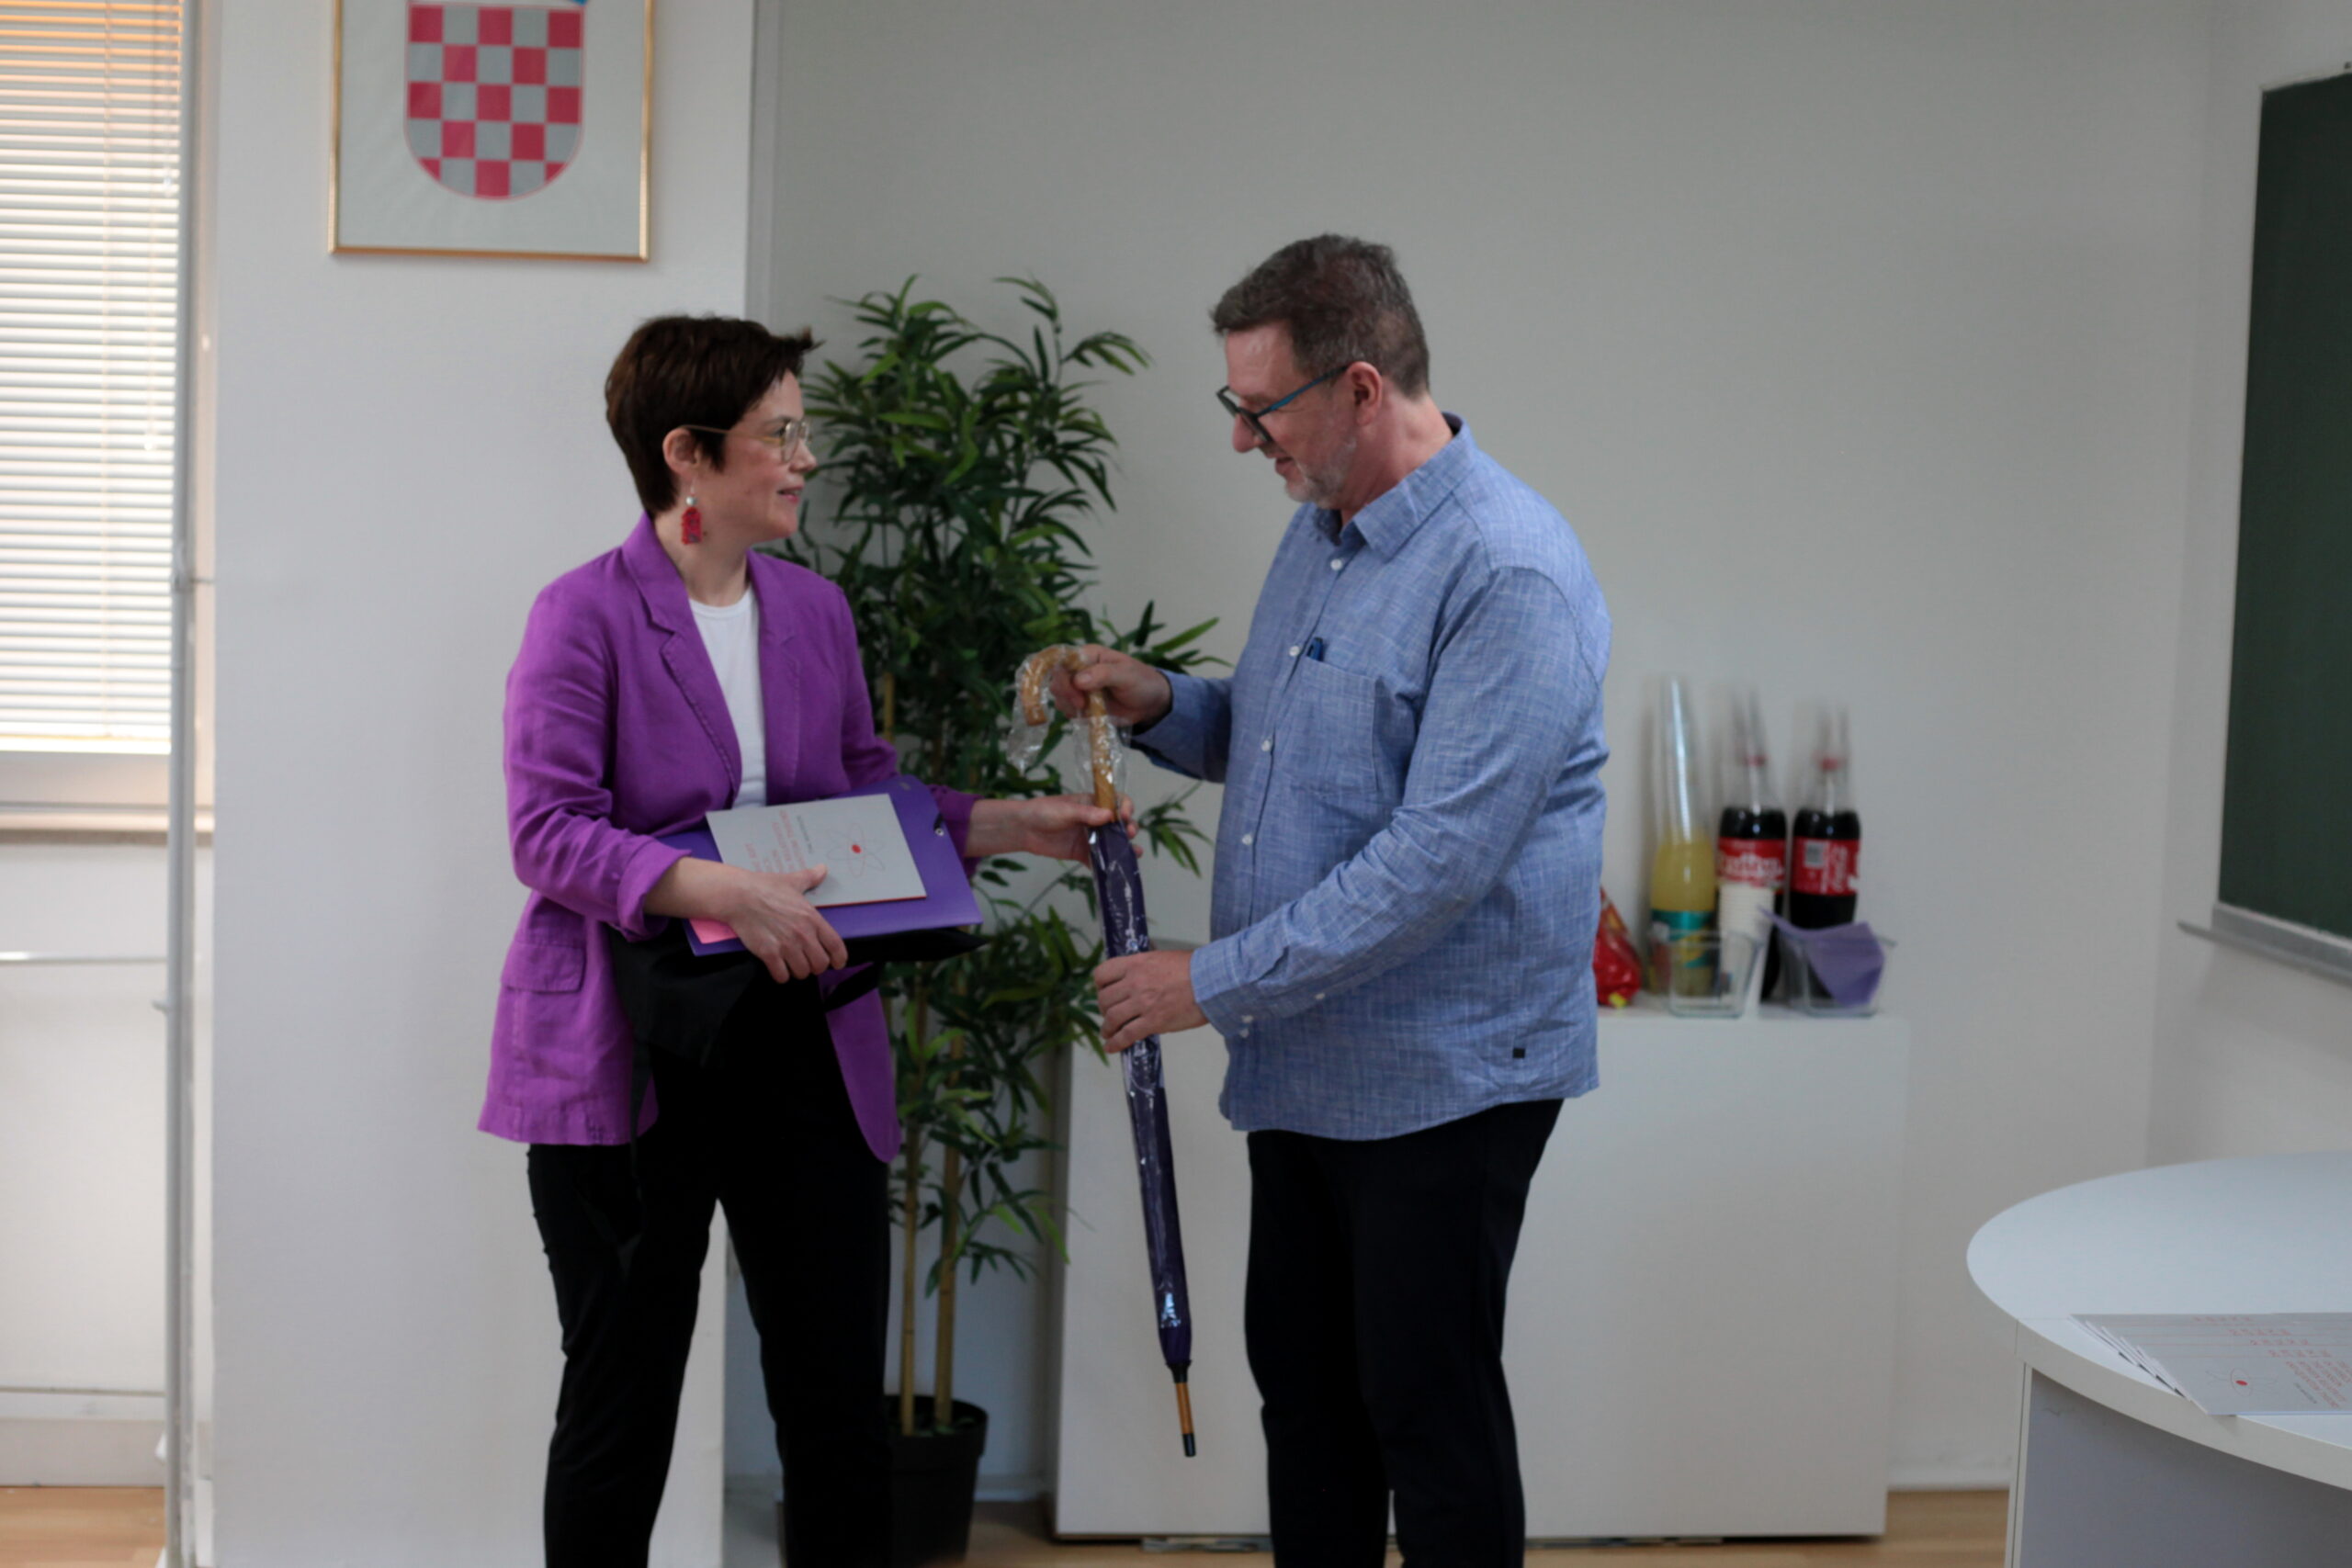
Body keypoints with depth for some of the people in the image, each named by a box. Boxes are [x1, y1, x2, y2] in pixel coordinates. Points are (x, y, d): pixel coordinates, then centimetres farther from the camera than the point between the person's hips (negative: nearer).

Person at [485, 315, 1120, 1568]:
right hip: (632, 1062, -5)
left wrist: (1020, 828, 6)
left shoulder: (815, 612, 10)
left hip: (803, 1043, 5)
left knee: (841, 1416, 6)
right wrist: (716, 891, -28)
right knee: (619, 1405, 8)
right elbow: (546, 830, -16)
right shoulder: (585, 616, -9)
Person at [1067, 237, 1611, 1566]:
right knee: (1305, 1385, 17)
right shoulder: (1322, 530, 9)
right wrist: (1158, 704, 3)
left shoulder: (1509, 577, -22)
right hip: (1304, 1066, 9)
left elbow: (1438, 858, -27)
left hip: (1441, 1078, -9)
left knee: (1430, 1408, 2)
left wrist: (1217, 981, -21)